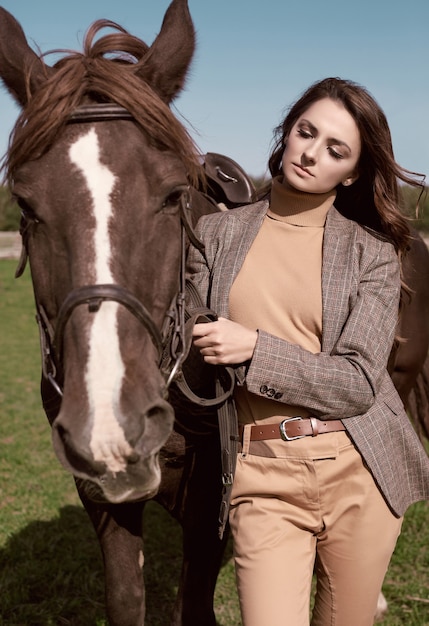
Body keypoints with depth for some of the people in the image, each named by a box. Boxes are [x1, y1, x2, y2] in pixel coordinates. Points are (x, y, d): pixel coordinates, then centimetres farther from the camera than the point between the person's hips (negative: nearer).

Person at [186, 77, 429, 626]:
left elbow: (358, 383, -10)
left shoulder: (373, 250, -1)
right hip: (263, 478, 0)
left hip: (359, 474, 0)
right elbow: (192, 351, 10)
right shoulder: (217, 235, 6)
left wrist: (254, 349, -18)